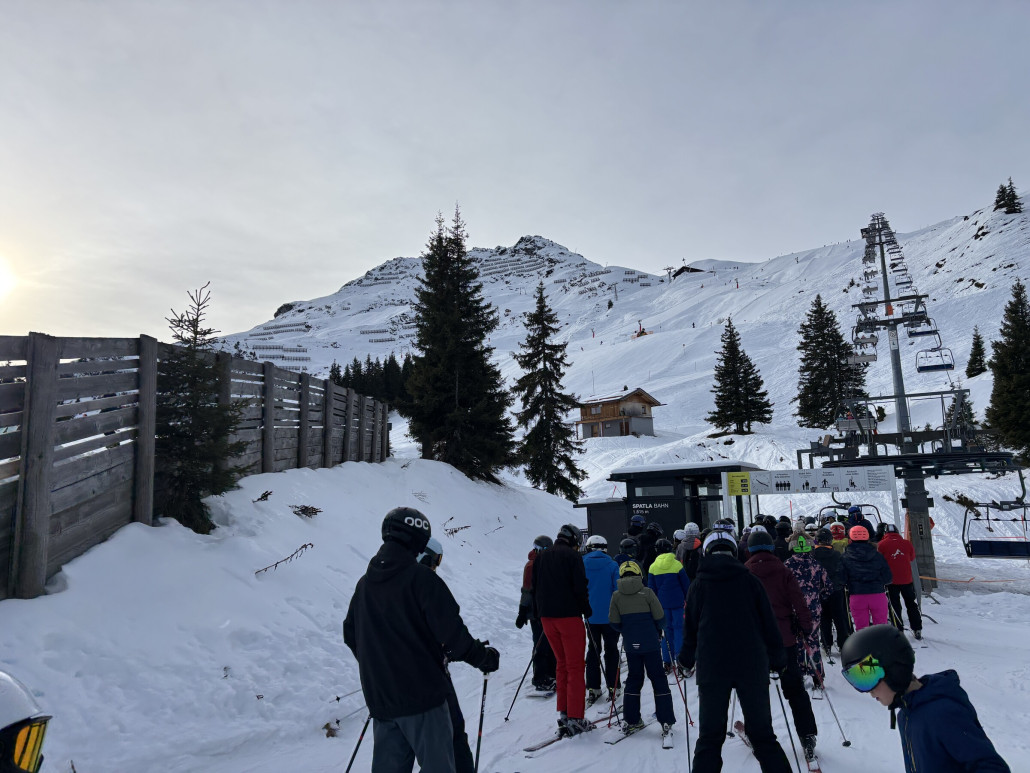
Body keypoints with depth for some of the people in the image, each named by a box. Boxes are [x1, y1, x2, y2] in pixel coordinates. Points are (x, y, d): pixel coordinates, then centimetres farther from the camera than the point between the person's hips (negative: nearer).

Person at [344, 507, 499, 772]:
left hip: (379, 698, 7)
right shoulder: (420, 577, -14)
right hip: (422, 694, -6)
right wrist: (483, 657, -2)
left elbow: (351, 635, 17)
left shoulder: (364, 583, 7)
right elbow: (450, 631, -17)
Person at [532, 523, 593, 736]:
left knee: (561, 664, 18)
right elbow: (580, 587, -13)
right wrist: (586, 610, 0)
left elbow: (534, 588, 13)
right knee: (575, 667, 1)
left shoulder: (541, 558, 12)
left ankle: (563, 714, 19)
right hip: (569, 616, -6)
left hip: (547, 617, 6)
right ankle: (574, 719, 1)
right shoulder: (572, 556, -8)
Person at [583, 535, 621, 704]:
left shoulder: (581, 564, -2)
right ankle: (612, 687, 9)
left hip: (590, 616, 2)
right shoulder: (612, 565, -7)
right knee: (611, 651, 10)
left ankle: (593, 688, 11)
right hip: (610, 616, -2)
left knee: (593, 650, 12)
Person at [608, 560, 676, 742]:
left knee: (633, 679, 14)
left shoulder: (616, 596, -2)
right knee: (658, 678, 7)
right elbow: (659, 616, -6)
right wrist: (658, 630, 15)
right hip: (650, 643, -2)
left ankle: (630, 720, 14)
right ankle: (666, 721, 8)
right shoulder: (647, 592, -8)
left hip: (630, 644, 3)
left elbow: (613, 621, 1)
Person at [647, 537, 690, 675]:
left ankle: (667, 662, 11)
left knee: (666, 629, 10)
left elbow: (651, 588, 4)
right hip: (677, 602, -2)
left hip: (662, 603, 2)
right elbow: (686, 584, 0)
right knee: (679, 628, 3)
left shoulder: (653, 567, 0)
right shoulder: (676, 564, -5)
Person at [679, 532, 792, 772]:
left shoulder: (698, 584, 2)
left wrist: (686, 659, 19)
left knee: (710, 737, 8)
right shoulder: (749, 580, 1)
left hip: (712, 667, 0)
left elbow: (690, 625, 6)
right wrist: (777, 659, 14)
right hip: (752, 665, 1)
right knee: (762, 734, 12)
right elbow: (768, 622, 3)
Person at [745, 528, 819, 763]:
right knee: (795, 690, 7)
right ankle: (807, 737, 2)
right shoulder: (782, 571, -3)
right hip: (784, 638, 0)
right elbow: (798, 601, -7)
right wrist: (806, 627, 2)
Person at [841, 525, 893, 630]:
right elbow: (887, 578, 3)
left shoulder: (845, 558, -4)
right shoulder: (877, 556, 0)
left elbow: (842, 580, -4)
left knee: (861, 628, 8)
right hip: (878, 594, 1)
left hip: (857, 596, -1)